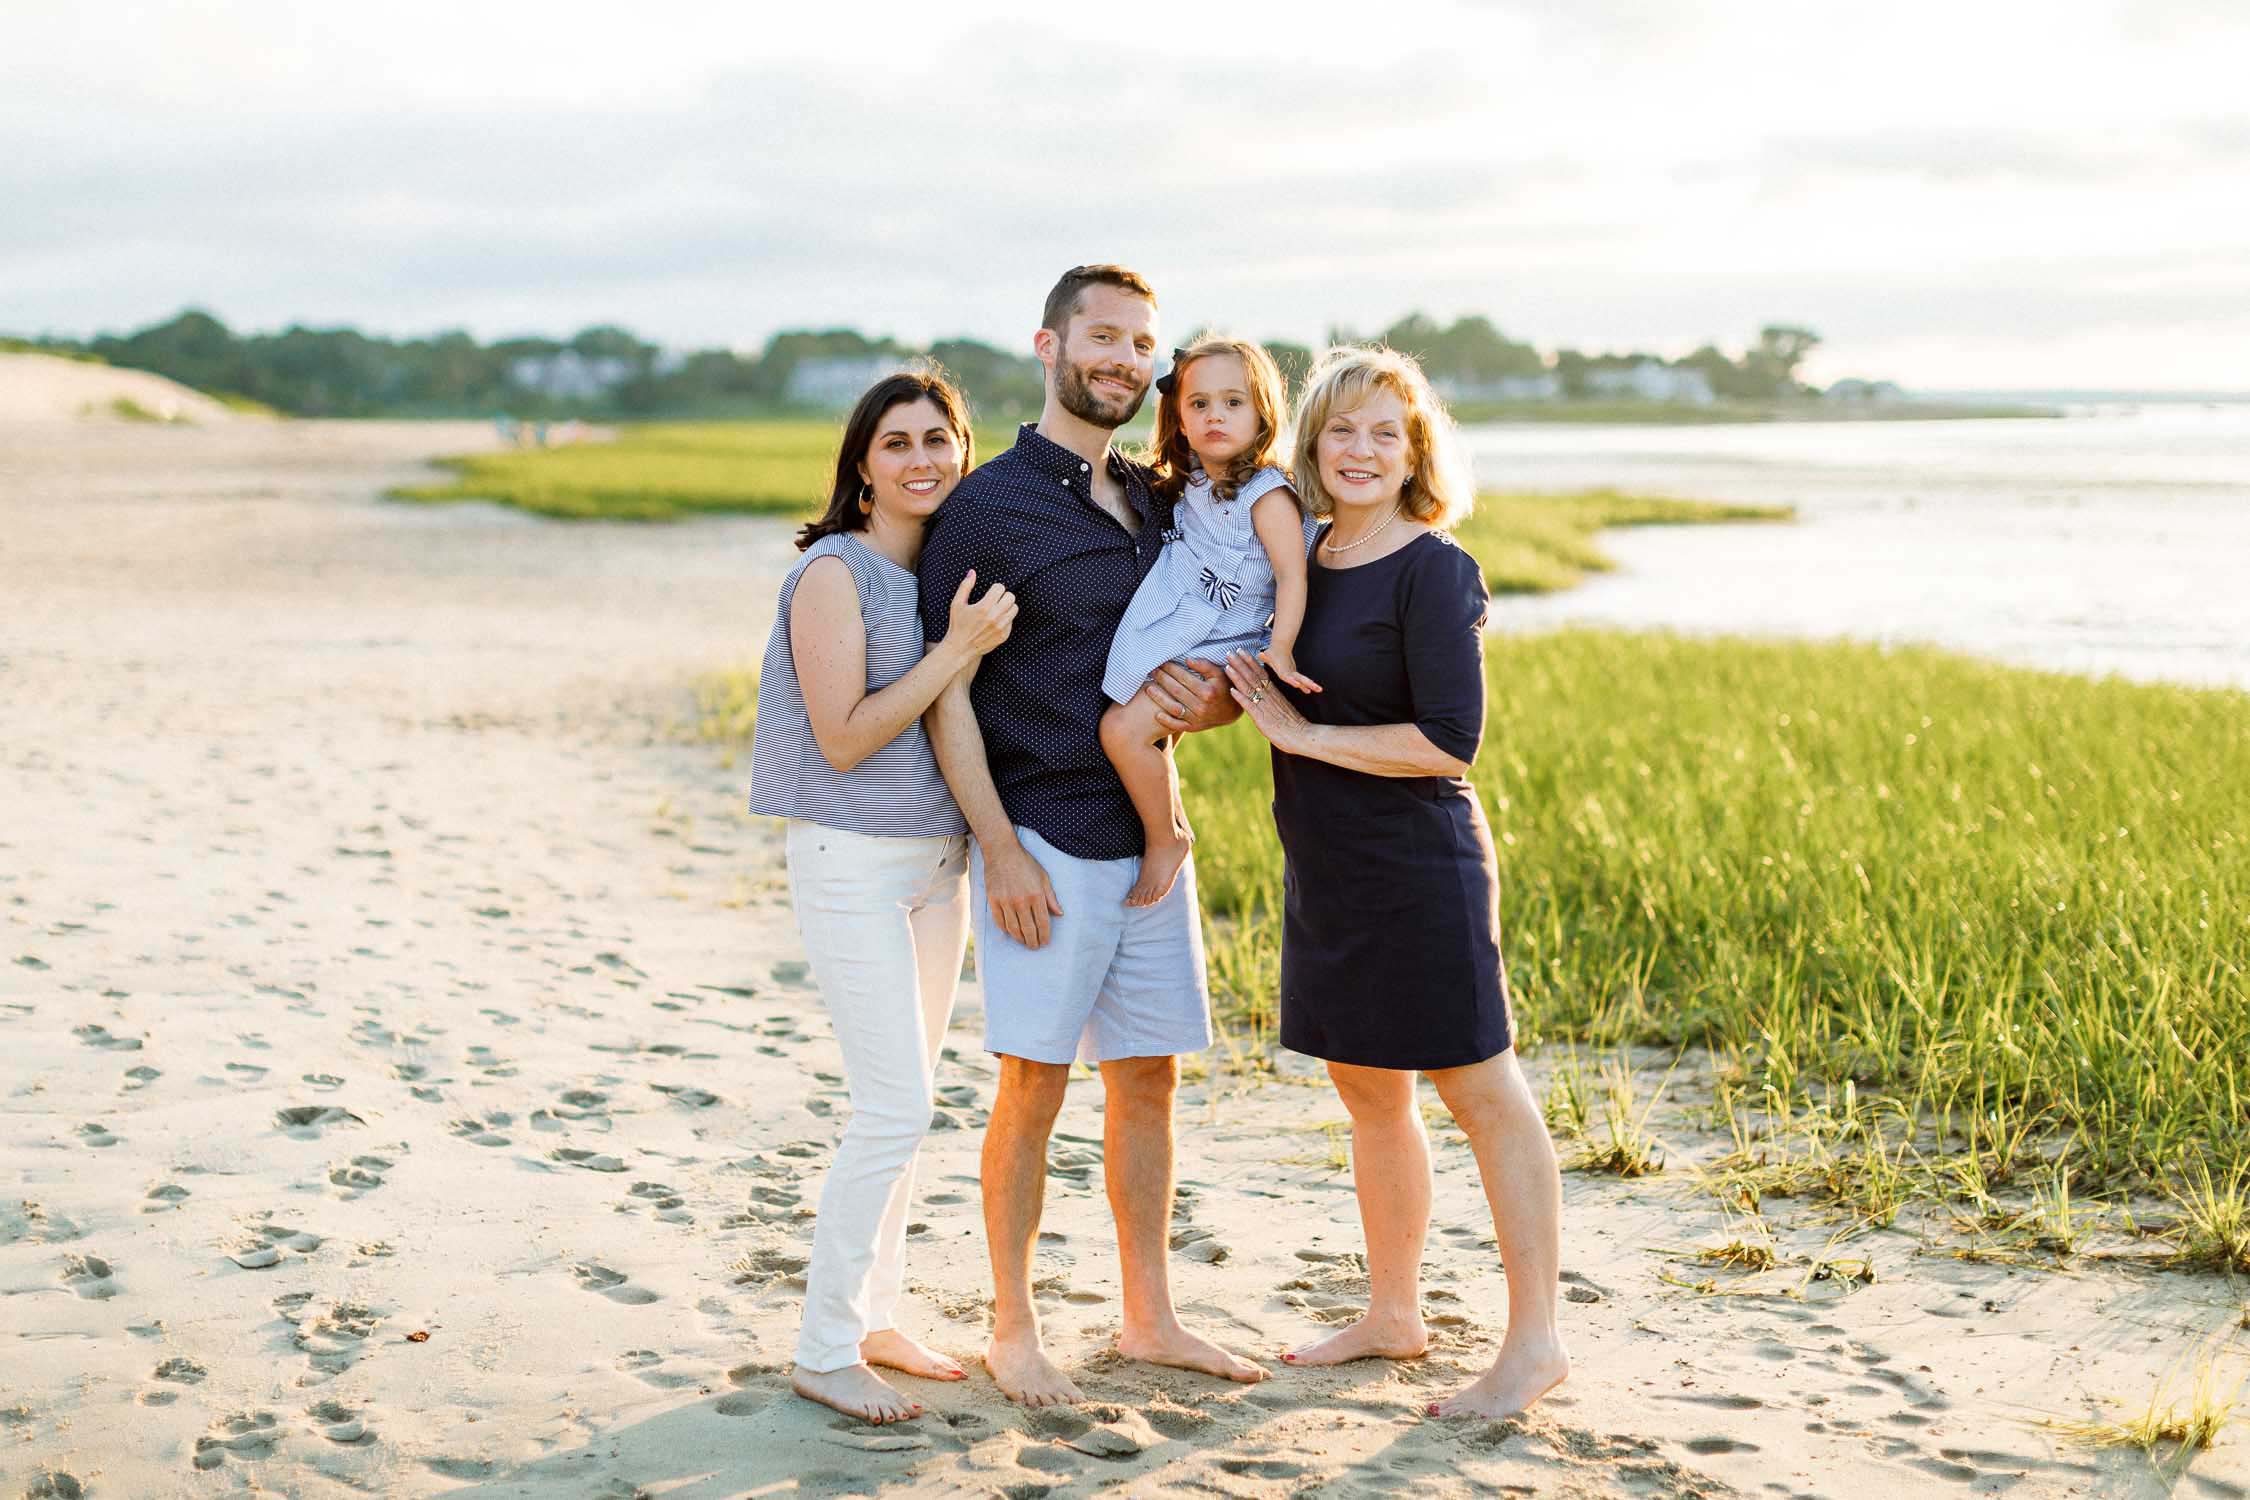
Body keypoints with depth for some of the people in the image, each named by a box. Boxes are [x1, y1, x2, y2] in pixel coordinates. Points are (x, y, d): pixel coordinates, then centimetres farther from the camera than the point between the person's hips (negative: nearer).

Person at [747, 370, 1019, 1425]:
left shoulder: (954, 570, 10)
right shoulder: (836, 572, -12)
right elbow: (845, 738, -17)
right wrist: (960, 648, -20)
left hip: (937, 859, 8)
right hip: (853, 859, -7)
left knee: (902, 1107, 12)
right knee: (893, 1111, -10)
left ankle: (869, 1319, 23)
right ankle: (823, 1352, 1)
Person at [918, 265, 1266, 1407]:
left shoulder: (1155, 502, 12)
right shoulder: (989, 505, -6)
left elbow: (1213, 673, 20)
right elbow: (944, 689, -10)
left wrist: (1206, 705, -5)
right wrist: (1001, 848, -15)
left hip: (1148, 837, 6)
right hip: (1045, 841, -6)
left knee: (1149, 1078, 11)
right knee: (1034, 1085, -2)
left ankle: (1148, 1319, 22)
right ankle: (1012, 1330, 12)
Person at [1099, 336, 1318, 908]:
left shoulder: (1266, 494, -11)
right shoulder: (1188, 489, 13)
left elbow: (1292, 575, -18)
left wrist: (1280, 648, -30)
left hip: (1218, 651, -9)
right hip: (1172, 644, 9)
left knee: (1123, 727, -20)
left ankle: (1165, 839, -4)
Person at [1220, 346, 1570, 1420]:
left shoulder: (1433, 571, -13)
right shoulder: (1308, 559, 9)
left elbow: (1450, 740, -20)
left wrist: (1302, 735, -15)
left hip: (1419, 866, -8)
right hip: (1327, 871, 8)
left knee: (1480, 1091, -1)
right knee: (1367, 1091, 16)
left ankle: (1534, 1341, 7)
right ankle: (1393, 1314, 30)